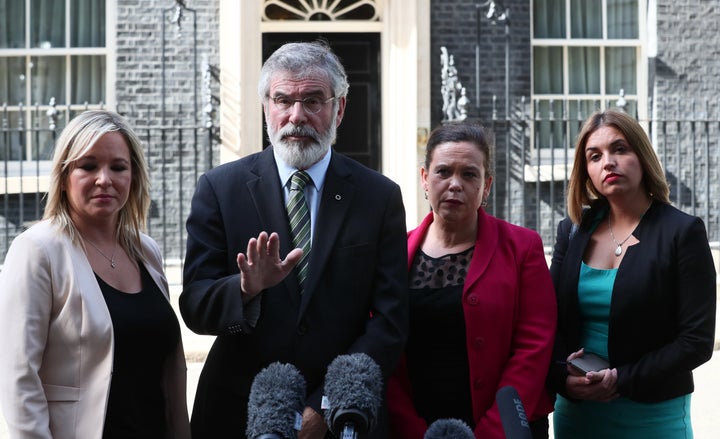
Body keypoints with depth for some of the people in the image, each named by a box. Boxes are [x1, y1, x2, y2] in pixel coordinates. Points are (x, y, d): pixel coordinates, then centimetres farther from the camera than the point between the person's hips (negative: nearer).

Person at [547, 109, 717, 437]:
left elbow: (697, 340, -11)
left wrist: (621, 380, -17)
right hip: (575, 410, 4)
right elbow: (550, 320, 3)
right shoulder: (573, 230, 5)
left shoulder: (682, 232, -7)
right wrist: (563, 378, -14)